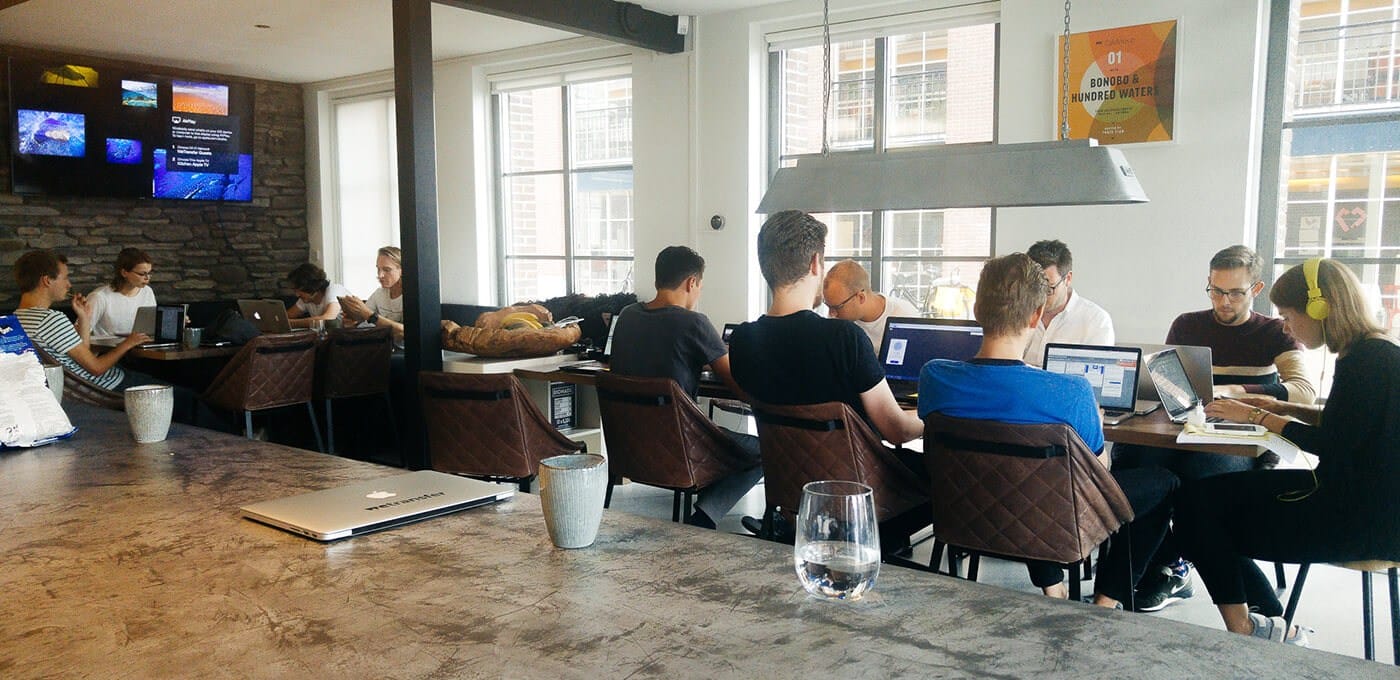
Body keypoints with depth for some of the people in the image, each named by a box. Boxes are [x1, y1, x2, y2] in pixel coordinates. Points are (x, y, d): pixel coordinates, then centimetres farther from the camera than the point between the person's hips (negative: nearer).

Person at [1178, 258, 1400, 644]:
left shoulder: (1366, 359, -19)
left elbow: (1333, 446, -21)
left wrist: (1258, 417, -10)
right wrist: (1286, 409, 13)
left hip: (1362, 523, -10)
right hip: (1359, 500, 10)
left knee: (1199, 504, -9)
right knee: (1205, 496, 7)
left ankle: (1245, 631, 5)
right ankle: (1267, 630, 10)